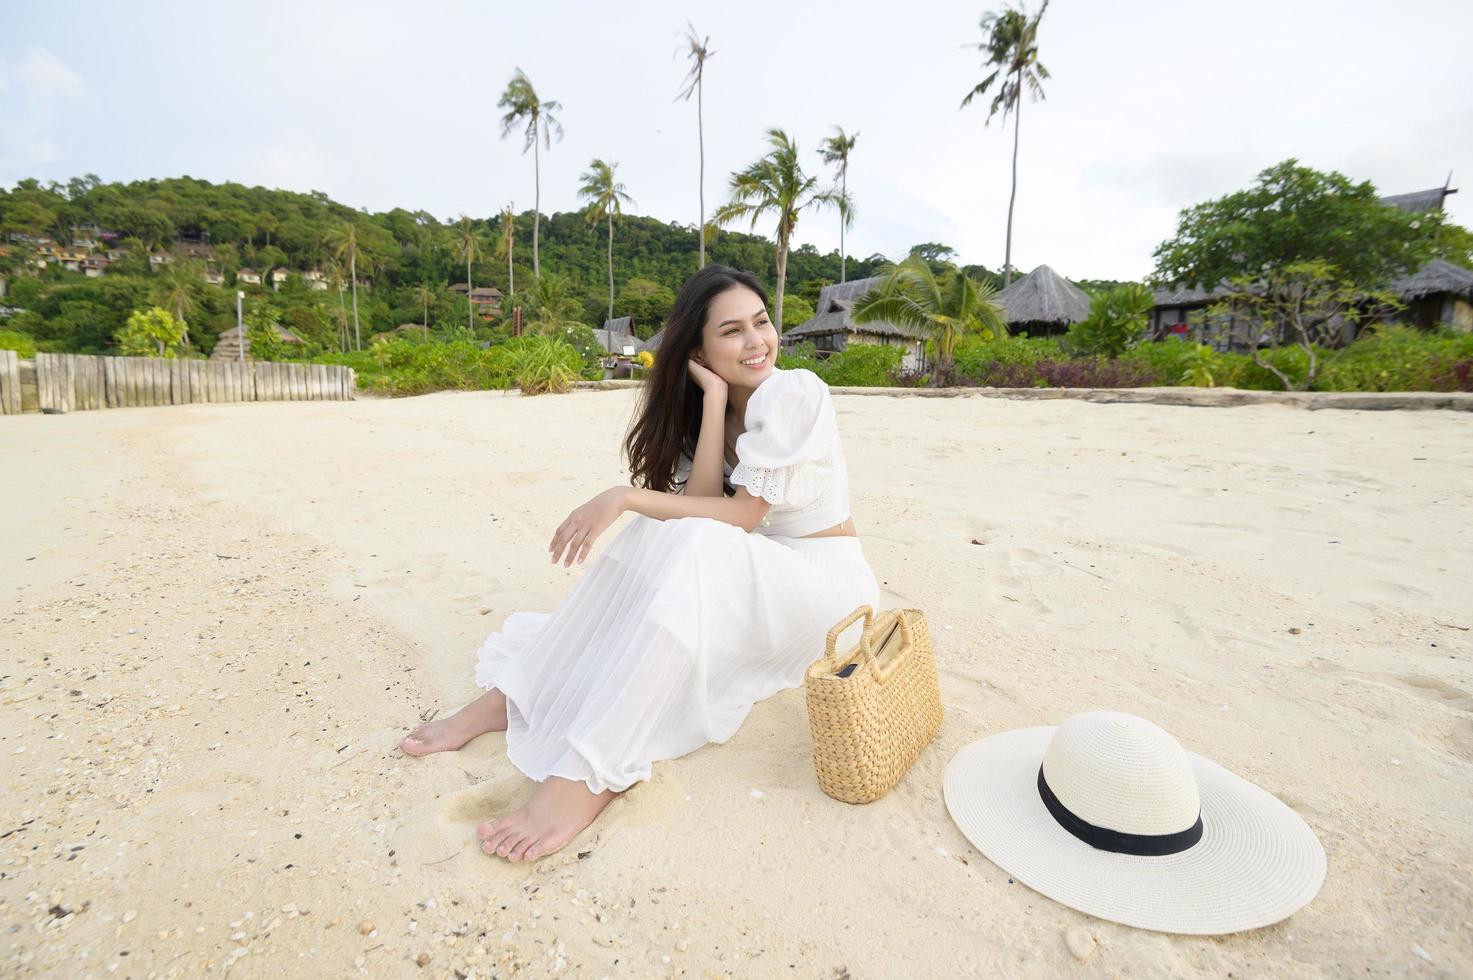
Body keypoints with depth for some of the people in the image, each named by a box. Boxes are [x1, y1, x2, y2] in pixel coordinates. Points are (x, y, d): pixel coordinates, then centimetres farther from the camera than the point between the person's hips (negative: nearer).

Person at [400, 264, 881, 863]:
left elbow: (741, 514, -21)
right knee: (654, 537, -19)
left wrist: (627, 497, -25)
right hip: (750, 580, 6)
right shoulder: (700, 406, 3)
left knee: (695, 546, -33)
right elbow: (699, 505, -14)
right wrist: (714, 399, -17)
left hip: (828, 583, -6)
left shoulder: (793, 391, -16)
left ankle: (590, 778, -36)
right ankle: (510, 699, -15)